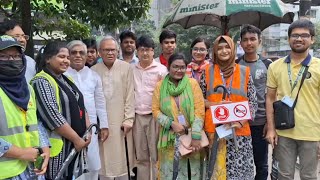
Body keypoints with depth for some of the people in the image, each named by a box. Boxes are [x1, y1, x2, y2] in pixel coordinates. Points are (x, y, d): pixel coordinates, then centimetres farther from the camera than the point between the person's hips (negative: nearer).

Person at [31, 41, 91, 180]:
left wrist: (87, 131, 2)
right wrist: (76, 139, -17)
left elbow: (80, 106, 14)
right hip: (58, 145, -7)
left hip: (76, 144, 8)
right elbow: (53, 116, -21)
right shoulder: (42, 82, -13)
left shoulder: (67, 79, 13)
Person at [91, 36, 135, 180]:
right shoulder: (93, 70, 2)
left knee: (121, 159, 6)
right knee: (103, 160, 8)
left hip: (120, 121, -1)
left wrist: (128, 119, -6)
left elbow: (130, 95, -2)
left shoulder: (126, 68, -1)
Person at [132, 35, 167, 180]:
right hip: (137, 116, 3)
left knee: (156, 155, 4)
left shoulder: (161, 69, -3)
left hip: (155, 116, -3)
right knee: (141, 156, 13)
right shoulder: (132, 70, 8)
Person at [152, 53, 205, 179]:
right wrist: (171, 124, -14)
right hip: (169, 138, 1)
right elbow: (155, 110, 1)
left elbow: (199, 110, -7)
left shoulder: (192, 83, -2)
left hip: (190, 137, 0)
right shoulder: (160, 86, 3)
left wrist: (196, 136, -13)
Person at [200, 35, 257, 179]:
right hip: (214, 129, 0)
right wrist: (215, 105, -9)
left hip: (240, 130, 0)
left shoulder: (244, 72, 4)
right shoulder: (207, 72, 4)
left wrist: (241, 121, -8)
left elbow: (253, 102, 5)